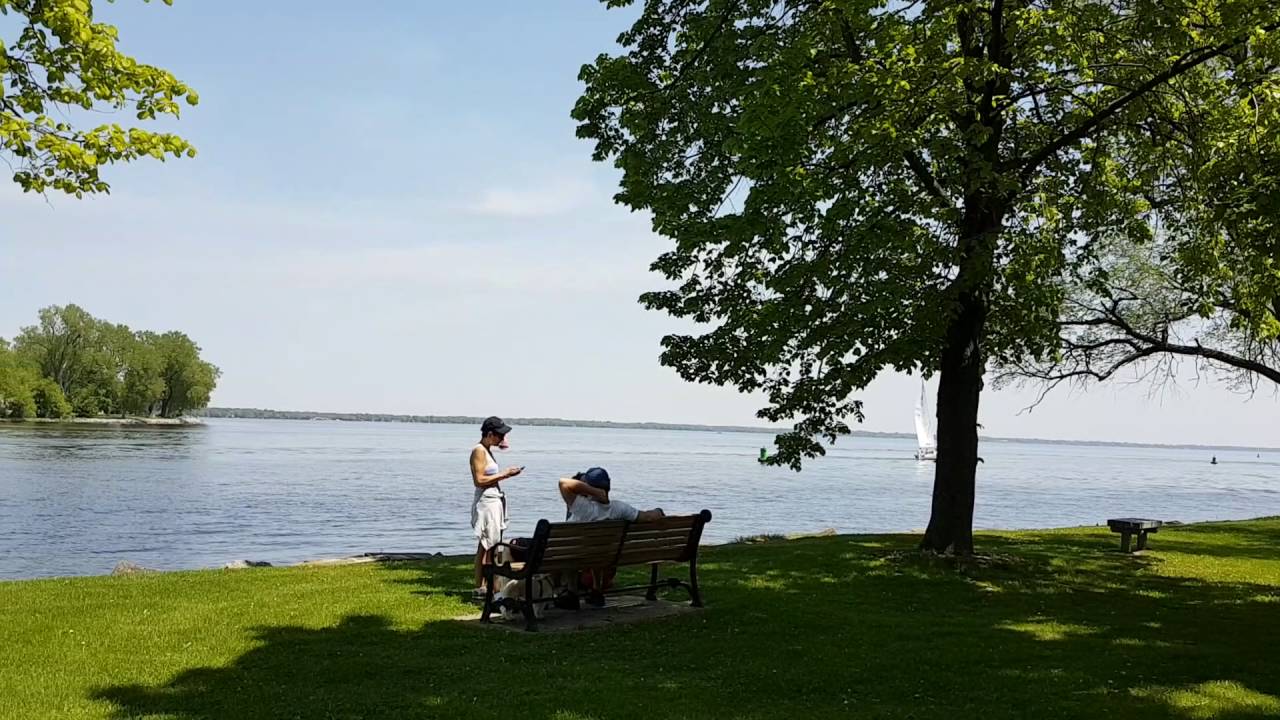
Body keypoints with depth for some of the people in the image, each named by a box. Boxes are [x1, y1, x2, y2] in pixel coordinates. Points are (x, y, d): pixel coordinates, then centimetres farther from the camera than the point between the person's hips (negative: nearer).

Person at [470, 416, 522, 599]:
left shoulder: (487, 450, 16)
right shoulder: (479, 451, -12)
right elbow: (479, 480, -19)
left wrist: (506, 474, 7)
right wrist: (503, 474, -15)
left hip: (495, 501, 9)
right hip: (486, 503, -9)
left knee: (491, 546, 9)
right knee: (485, 546, -6)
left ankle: (486, 585, 12)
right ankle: (480, 588, -3)